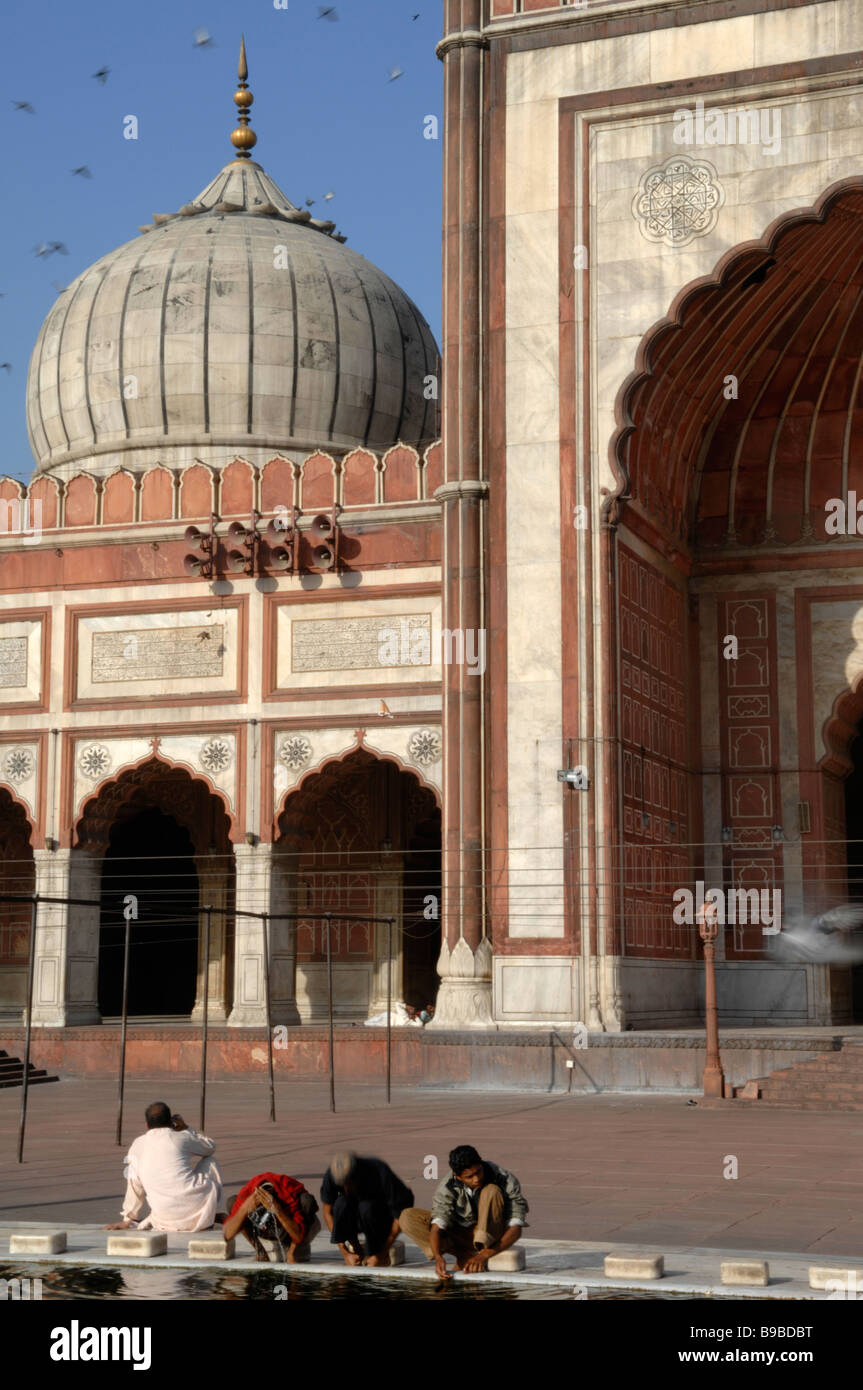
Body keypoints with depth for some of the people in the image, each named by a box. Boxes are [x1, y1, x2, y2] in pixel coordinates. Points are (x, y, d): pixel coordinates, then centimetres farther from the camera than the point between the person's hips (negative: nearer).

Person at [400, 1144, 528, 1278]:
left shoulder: (506, 1181, -25)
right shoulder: (448, 1186, -20)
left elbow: (516, 1229, -26)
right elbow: (437, 1226, -27)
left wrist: (485, 1255, -37)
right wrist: (437, 1257, -47)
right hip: (461, 1235, 3)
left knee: (491, 1191, -32)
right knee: (407, 1218, -19)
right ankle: (466, 1256, -21)